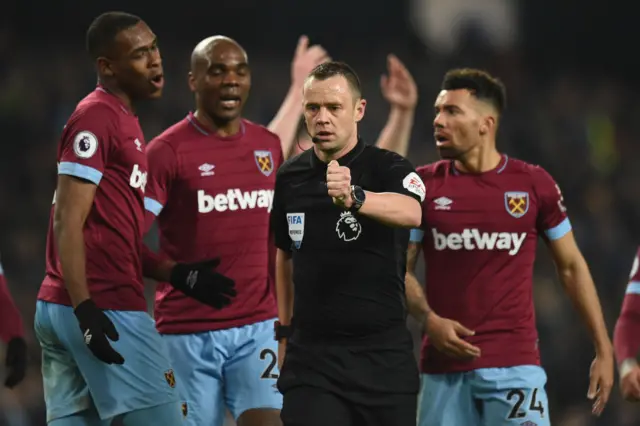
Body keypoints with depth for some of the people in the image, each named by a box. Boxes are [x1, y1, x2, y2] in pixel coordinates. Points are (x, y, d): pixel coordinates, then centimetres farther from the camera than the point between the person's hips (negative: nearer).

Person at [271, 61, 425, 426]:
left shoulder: (388, 168, -8)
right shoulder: (289, 177, 6)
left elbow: (411, 212, -32)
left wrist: (355, 198, -51)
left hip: (384, 354, -2)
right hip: (311, 356, 2)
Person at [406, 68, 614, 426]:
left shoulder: (533, 183, 2)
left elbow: (571, 266, 10)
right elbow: (401, 270, 8)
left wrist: (604, 350, 7)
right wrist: (430, 319, -12)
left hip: (514, 367, -2)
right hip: (444, 368, 2)